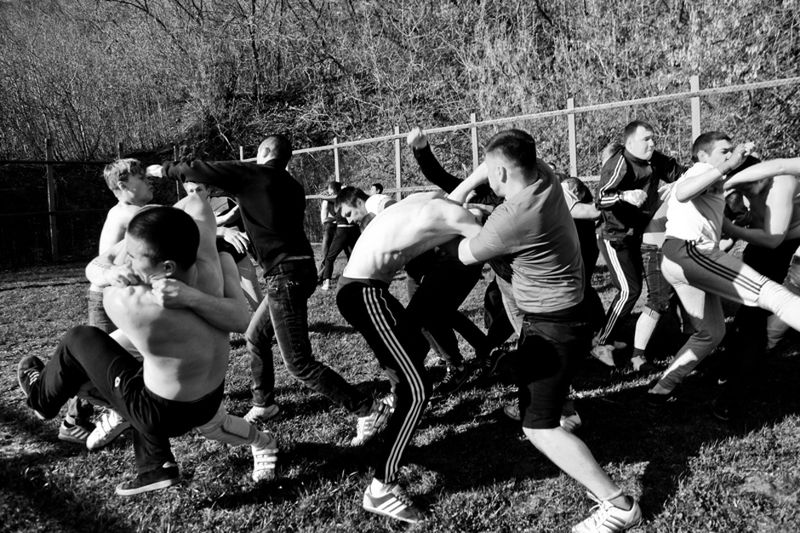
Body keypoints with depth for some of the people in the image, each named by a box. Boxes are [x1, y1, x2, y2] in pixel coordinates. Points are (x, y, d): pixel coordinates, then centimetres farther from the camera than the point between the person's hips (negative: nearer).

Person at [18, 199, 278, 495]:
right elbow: (194, 203, -5)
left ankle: (42, 397, 46)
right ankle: (155, 465, 37)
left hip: (162, 414, -4)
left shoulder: (127, 304, -34)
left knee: (79, 339, 15)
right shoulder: (209, 268, -21)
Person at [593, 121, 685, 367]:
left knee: (633, 288, 13)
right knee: (629, 290, -14)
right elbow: (600, 198, -29)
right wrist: (625, 196, -46)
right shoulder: (619, 164, -22)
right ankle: (601, 344, -4)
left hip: (634, 236, 9)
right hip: (615, 238, -9)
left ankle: (611, 336, 28)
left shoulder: (654, 160, 1)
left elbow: (678, 173, 11)